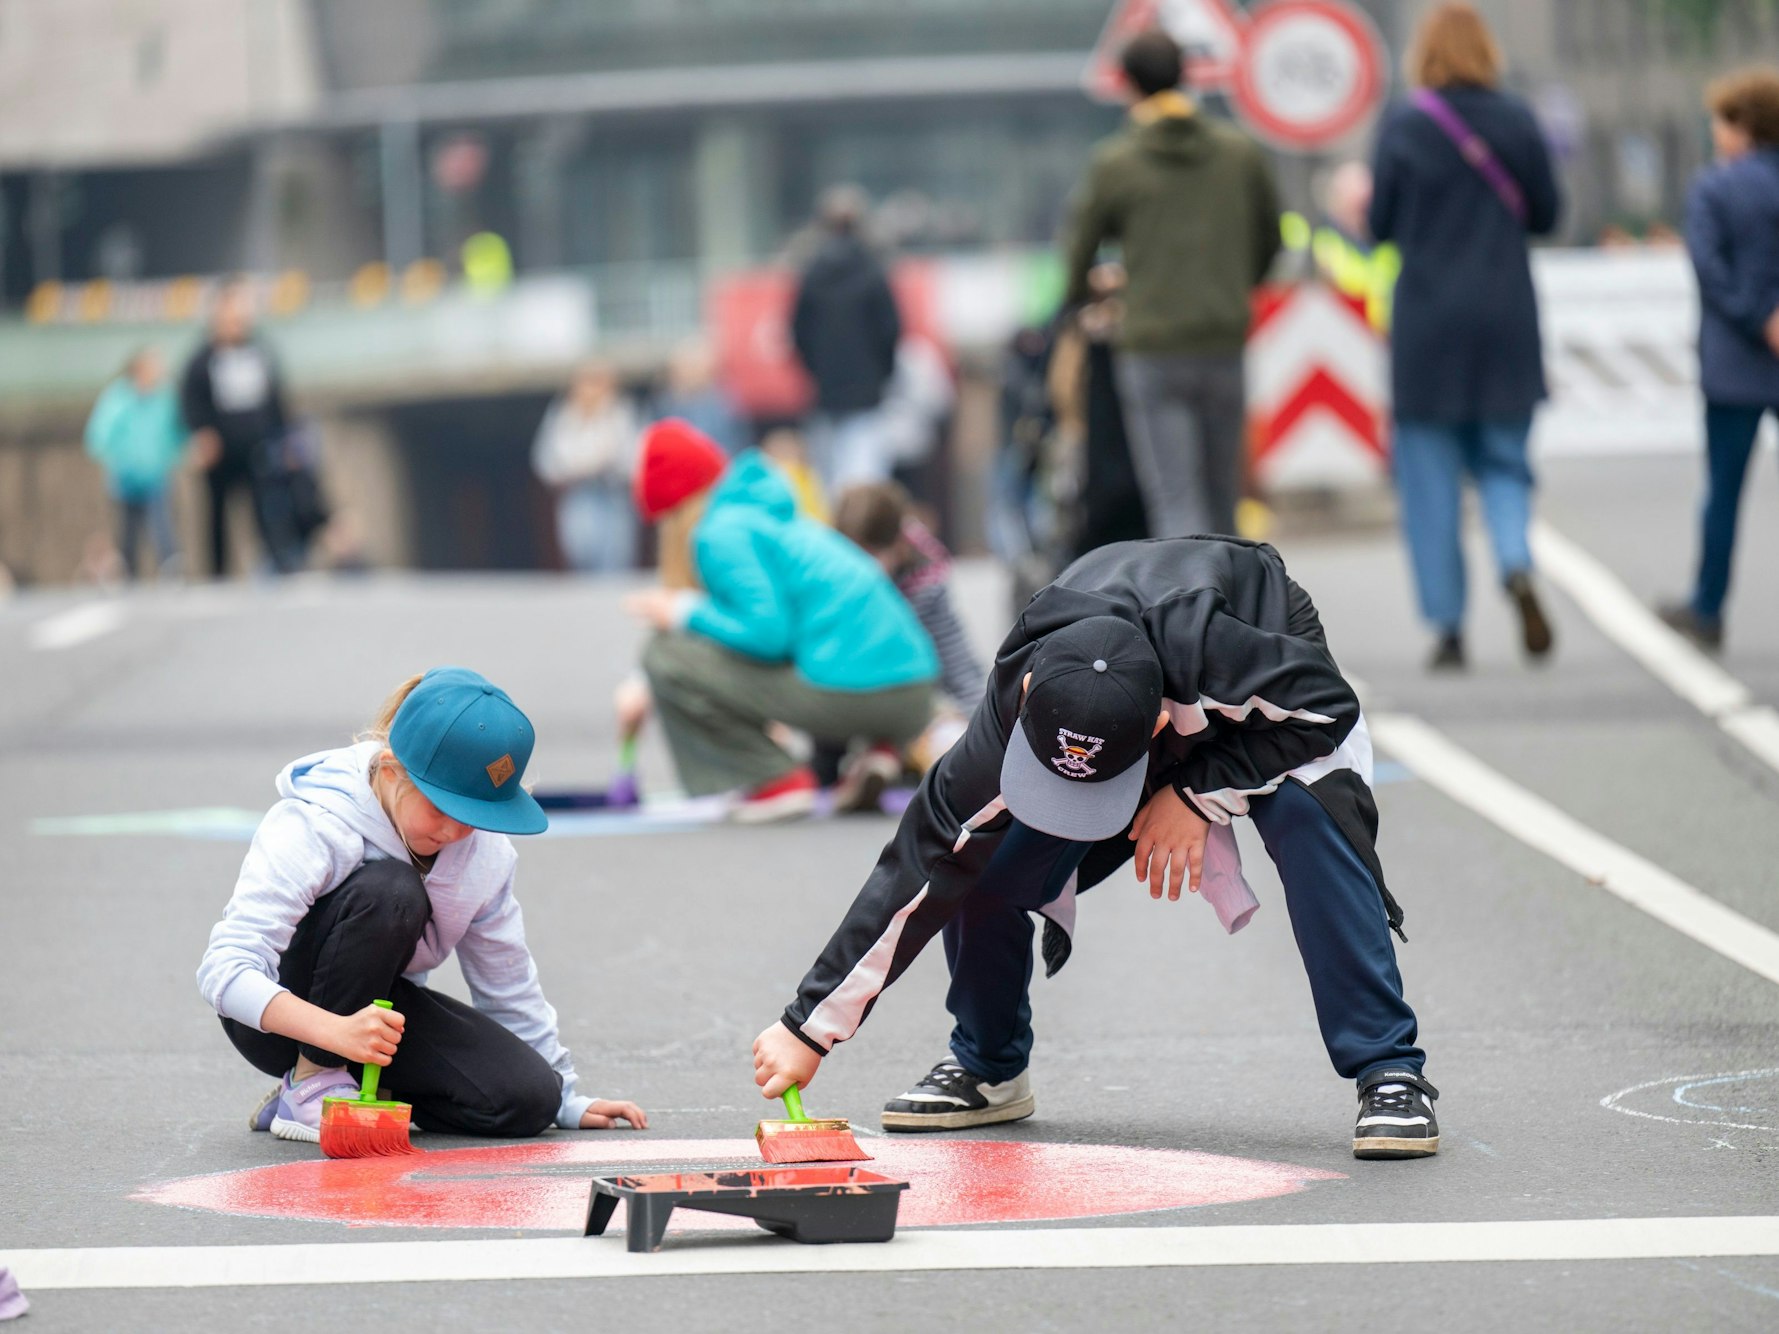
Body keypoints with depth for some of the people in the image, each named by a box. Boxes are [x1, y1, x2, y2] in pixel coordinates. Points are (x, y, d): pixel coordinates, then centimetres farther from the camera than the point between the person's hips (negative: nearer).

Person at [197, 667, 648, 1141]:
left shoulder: (484, 848, -8)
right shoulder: (312, 827, -27)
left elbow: (505, 980, 7)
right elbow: (224, 969, -36)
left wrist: (565, 1099, 11)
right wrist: (336, 1031, -52)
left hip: (374, 1009, 6)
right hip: (282, 1020, -6)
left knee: (527, 1099, -20)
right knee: (391, 892, -33)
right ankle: (313, 1080, -20)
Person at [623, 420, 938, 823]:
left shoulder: (721, 533, -3)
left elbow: (767, 633, -14)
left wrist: (685, 613, 1)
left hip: (848, 693, -9)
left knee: (666, 655, -2)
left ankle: (777, 782, -3)